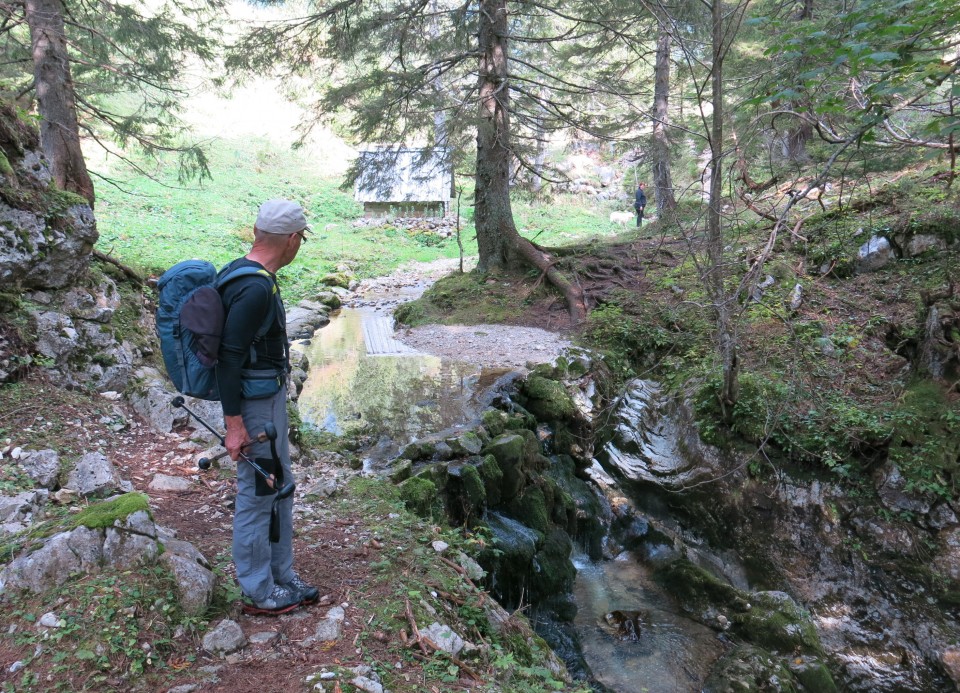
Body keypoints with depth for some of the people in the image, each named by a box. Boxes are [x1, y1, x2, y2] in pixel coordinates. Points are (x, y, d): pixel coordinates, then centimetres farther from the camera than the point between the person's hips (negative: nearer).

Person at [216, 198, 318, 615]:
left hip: (270, 396, 10)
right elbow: (228, 357, -25)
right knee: (257, 495, 3)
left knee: (280, 488, 18)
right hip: (256, 404, -10)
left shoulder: (244, 272, 8)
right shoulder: (255, 288, -24)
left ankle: (282, 577, 33)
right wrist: (234, 423, -23)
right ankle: (258, 592, 20)